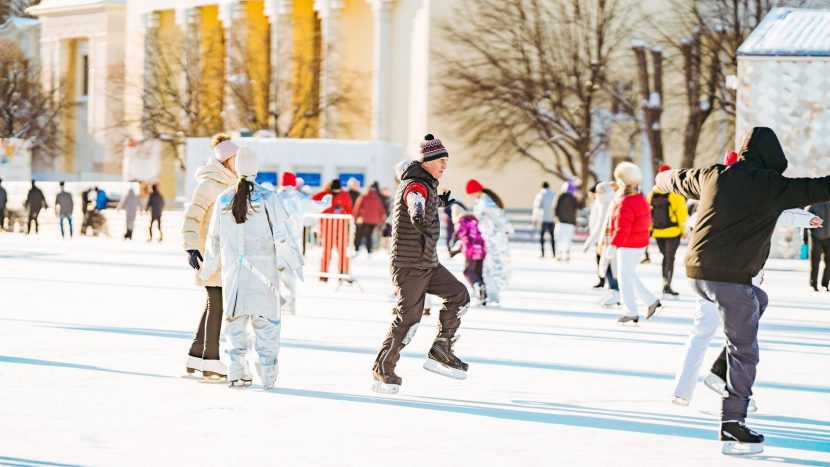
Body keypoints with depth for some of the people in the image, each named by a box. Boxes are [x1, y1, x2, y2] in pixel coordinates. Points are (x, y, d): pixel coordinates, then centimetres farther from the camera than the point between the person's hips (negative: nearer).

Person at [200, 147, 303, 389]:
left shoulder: (223, 199, 3)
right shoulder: (267, 198, -8)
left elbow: (214, 239, 12)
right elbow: (282, 235, -10)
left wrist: (207, 270, 24)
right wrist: (294, 264, -3)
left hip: (233, 270, 3)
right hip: (263, 268, -3)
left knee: (236, 319, 12)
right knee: (266, 320, 4)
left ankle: (238, 372, 10)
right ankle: (268, 373, 2)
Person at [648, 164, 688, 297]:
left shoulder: (652, 194, 3)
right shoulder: (675, 194, -12)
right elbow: (681, 212, -12)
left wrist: (649, 228, 15)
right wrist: (682, 229, -3)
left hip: (657, 231, 5)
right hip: (673, 231, -5)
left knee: (665, 256, 18)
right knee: (670, 258, -2)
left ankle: (666, 283, 21)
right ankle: (667, 285, -11)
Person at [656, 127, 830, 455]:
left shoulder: (712, 176, 12)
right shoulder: (770, 185, -8)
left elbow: (679, 180, 32)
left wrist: (663, 179, 54)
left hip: (697, 274, 8)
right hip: (731, 279, -8)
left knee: (757, 302, 33)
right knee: (744, 351, 1)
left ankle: (721, 373, 25)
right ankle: (732, 428, 0)